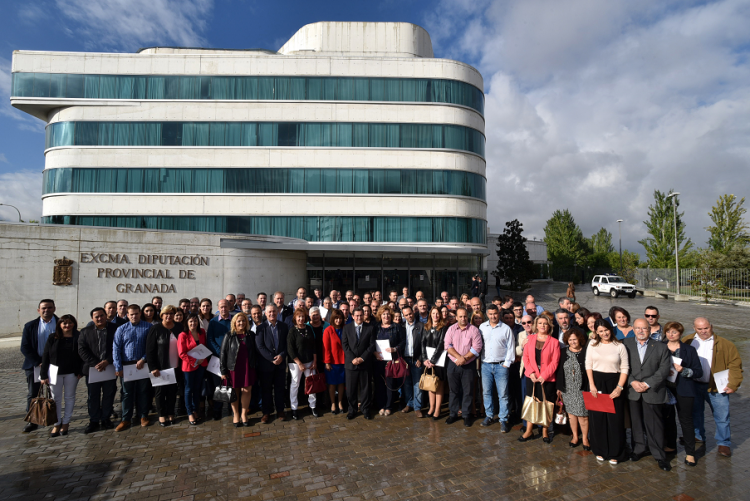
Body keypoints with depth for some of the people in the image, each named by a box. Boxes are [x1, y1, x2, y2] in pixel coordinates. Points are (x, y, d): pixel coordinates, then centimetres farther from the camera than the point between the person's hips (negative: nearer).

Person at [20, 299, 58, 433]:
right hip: (34, 365, 1)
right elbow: (25, 347, -2)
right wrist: (38, 362, -12)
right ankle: (32, 421, 18)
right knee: (32, 394, 6)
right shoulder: (30, 326, 1)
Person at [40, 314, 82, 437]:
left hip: (72, 373, -1)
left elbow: (82, 355, -2)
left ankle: (66, 422, 20)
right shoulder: (52, 338, -1)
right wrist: (44, 375, -4)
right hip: (55, 372, 1)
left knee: (69, 397, 8)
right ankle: (57, 424, 18)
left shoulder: (78, 338, -3)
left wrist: (81, 371, -8)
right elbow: (45, 357, 0)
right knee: (56, 398, 7)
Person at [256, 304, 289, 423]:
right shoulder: (261, 328, -5)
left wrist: (281, 355, -12)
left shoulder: (284, 326, 4)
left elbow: (287, 343, 4)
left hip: (281, 363, 2)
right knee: (266, 389, 7)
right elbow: (260, 346, -10)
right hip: (266, 363, -2)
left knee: (280, 388, 10)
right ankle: (266, 412, 20)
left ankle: (280, 411, 22)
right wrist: (272, 359, -15)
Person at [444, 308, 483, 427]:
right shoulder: (451, 329, 2)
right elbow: (447, 345, -6)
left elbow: (476, 348, -11)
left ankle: (466, 415, 21)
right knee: (454, 390, 11)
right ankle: (453, 414, 23)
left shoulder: (474, 330, -5)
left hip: (469, 366, -2)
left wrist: (464, 358, -18)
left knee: (467, 391, 6)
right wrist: (459, 357, -19)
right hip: (453, 364, 2)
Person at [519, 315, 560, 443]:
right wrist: (531, 372, -9)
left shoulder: (554, 342, -1)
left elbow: (554, 362, -5)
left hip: (547, 378, -2)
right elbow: (526, 357, 4)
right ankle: (529, 430, 17)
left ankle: (545, 431, 21)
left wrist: (544, 375, -14)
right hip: (531, 377, 2)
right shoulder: (530, 339, 5)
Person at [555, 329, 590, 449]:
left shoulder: (585, 352, -6)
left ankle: (585, 438, 19)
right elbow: (560, 370, 8)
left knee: (582, 415, -1)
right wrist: (559, 387, 7)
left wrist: (589, 388, -10)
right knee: (571, 413, 12)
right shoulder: (565, 352, 5)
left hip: (582, 389, -3)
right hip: (567, 389, 4)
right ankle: (575, 436, 28)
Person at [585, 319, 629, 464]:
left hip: (613, 383, -1)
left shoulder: (620, 346, -1)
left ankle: (615, 453, 18)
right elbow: (588, 365, 3)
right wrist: (592, 385, -5)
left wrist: (619, 387, -12)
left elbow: (625, 368, -2)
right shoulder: (592, 344, 3)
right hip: (596, 382, 2)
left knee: (615, 419, 3)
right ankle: (600, 450, 21)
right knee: (597, 418, 7)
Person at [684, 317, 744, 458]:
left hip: (717, 387, -3)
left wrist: (733, 384, -13)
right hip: (693, 385, 3)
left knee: (721, 416, 3)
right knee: (695, 413, 16)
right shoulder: (688, 341, 3)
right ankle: (697, 436, 33)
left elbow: (735, 365, -5)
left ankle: (724, 443, 20)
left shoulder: (725, 344, -4)